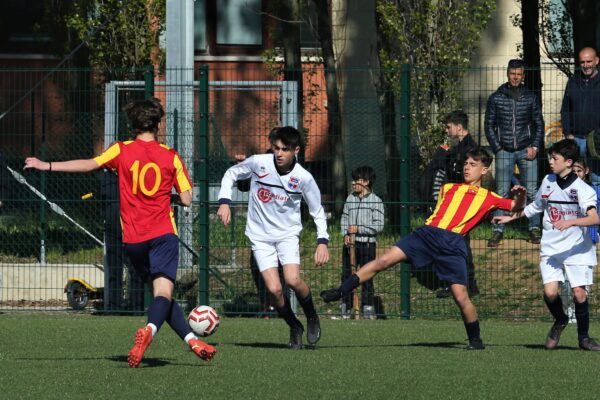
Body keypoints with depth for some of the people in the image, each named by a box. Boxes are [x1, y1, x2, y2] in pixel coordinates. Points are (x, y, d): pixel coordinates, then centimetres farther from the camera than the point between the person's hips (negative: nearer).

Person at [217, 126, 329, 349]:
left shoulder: (303, 178, -11)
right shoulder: (258, 163, -11)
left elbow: (317, 211, 2)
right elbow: (231, 174, 7)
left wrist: (322, 241, -9)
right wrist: (224, 202, -6)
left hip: (288, 233, -1)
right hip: (260, 236, 1)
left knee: (293, 280, -22)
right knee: (274, 289, -13)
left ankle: (312, 317, 8)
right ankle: (294, 328, 12)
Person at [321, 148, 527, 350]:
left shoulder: (488, 198, 16)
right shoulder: (448, 188, 26)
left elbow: (516, 206, 13)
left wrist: (520, 195, -6)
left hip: (453, 244, -2)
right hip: (427, 234, 3)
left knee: (461, 296, -8)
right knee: (384, 260, -12)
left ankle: (475, 339, 11)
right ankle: (340, 292, -11)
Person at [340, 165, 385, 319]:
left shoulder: (375, 201, -5)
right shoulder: (350, 198, 10)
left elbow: (379, 225, -9)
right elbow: (344, 218, 16)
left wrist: (359, 229, -15)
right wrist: (346, 234, -1)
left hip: (367, 244, -5)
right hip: (350, 243, 5)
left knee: (366, 277, -4)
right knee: (346, 275, 7)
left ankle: (368, 308, 1)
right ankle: (345, 306, 15)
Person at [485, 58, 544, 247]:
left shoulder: (531, 97, 7)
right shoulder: (496, 98, 4)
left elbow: (539, 124, 12)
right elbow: (489, 125, 6)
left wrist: (535, 147, 0)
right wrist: (497, 148, -3)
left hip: (526, 151, 1)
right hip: (504, 151, -1)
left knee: (531, 192, 0)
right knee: (501, 193, -3)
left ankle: (534, 229, 5)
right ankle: (498, 230, -1)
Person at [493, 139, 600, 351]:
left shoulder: (583, 189, -13)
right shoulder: (548, 182, 5)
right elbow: (536, 206, 24)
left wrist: (571, 222, -39)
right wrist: (510, 217, 24)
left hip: (577, 250, -4)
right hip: (551, 249, 4)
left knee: (579, 292, -11)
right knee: (550, 292, -12)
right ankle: (559, 321, 19)